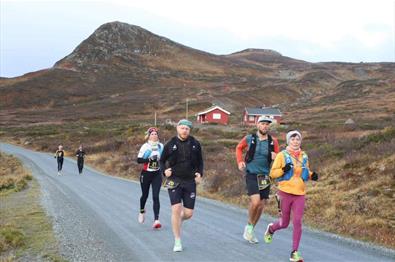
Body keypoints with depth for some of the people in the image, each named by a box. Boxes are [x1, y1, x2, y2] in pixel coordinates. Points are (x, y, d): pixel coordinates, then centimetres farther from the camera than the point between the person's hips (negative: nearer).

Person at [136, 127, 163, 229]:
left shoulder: (161, 146, 4)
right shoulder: (145, 146, -8)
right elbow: (139, 160, -15)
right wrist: (150, 159, -27)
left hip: (157, 175, 2)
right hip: (146, 174, -1)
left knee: (156, 197, -10)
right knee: (145, 195, 15)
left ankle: (156, 220, -13)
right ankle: (142, 211, 45)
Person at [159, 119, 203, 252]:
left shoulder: (195, 144, 4)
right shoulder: (170, 144, 0)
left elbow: (200, 161, 15)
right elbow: (162, 161, 11)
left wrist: (200, 174, -2)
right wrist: (165, 170, -9)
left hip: (190, 181, 2)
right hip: (174, 181, -2)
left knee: (188, 213, 0)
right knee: (176, 209, -13)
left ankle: (178, 220, 38)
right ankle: (177, 242, 0)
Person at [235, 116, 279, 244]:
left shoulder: (273, 141, 0)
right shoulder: (249, 138, -4)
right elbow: (239, 148, 15)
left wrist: (275, 157, -13)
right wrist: (240, 161, 3)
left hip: (265, 176, 3)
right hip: (251, 174, -3)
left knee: (261, 205, 7)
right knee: (255, 201, -20)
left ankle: (250, 230, 27)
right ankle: (249, 225, 8)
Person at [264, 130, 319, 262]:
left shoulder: (304, 156, 9)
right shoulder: (282, 155, -6)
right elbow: (272, 173, -6)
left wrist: (312, 175, 2)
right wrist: (283, 169, -24)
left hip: (300, 194, 3)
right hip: (285, 192, -3)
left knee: (297, 222, -7)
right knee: (284, 223, 10)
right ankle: (271, 229, 45)